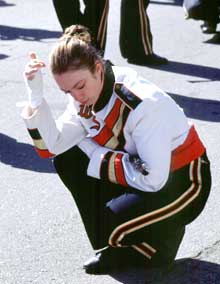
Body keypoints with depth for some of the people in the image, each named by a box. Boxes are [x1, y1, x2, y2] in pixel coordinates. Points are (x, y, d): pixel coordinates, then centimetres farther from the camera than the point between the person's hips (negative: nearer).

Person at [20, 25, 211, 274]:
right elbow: (52, 147, -11)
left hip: (181, 182, -8)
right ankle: (113, 241, 4)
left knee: (110, 226, -28)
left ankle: (160, 238, 5)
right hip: (142, 176, 8)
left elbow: (152, 180, -31)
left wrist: (93, 154, -22)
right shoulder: (87, 95, -8)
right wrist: (35, 95, -22)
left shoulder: (144, 104, -31)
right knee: (67, 160, -5)